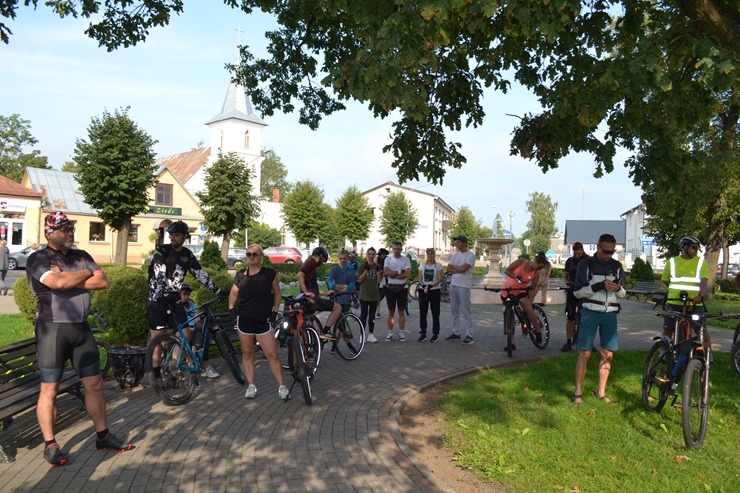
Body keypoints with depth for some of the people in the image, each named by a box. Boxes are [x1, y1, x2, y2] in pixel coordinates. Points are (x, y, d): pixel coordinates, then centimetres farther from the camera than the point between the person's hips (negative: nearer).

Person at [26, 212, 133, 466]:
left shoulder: (82, 256, 11)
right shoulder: (38, 259, -5)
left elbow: (103, 282, -1)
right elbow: (57, 283, -23)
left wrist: (69, 280, -11)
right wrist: (85, 274, -6)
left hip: (81, 328, 5)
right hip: (53, 329, -5)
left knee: (94, 384, 9)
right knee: (50, 389, 2)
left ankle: (103, 435, 21)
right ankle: (50, 445, 14)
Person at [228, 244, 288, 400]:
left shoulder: (270, 274, -4)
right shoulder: (241, 275, 4)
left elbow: (277, 293, 6)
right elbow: (234, 293, 16)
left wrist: (275, 311, 0)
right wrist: (231, 308, 4)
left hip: (263, 321, -3)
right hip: (244, 320, 3)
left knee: (272, 355, -5)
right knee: (247, 353, 8)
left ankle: (282, 386, 2)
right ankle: (251, 386, 18)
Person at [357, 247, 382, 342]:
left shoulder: (377, 266, 6)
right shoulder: (363, 266, -3)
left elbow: (378, 281, 1)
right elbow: (359, 280, -8)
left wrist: (377, 270, -9)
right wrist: (366, 270, -15)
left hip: (374, 294, 3)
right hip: (364, 295, -3)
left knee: (372, 315, 9)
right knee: (363, 314, 0)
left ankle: (371, 334, 16)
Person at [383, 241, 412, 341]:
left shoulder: (406, 259, -1)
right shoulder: (388, 259, 3)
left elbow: (407, 274, -13)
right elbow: (386, 272, -13)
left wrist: (392, 274, -13)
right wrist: (400, 271, -13)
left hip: (402, 288, -1)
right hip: (391, 288, 1)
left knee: (401, 311, 5)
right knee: (391, 311, 7)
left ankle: (401, 333, 11)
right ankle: (390, 333, 12)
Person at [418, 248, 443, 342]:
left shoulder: (438, 265, 0)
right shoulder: (422, 265, 8)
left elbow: (440, 279, -8)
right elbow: (420, 279, 3)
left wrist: (430, 286, -22)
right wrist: (423, 286, -18)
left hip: (434, 291, -2)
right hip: (423, 291, 2)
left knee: (435, 313, 2)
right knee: (422, 313, 3)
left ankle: (435, 334, 10)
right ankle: (423, 333, 12)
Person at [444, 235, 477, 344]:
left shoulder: (471, 255, -5)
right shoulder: (455, 255, 14)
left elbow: (464, 268, -17)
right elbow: (448, 269, 7)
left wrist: (453, 267, -1)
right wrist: (459, 270, -8)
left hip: (464, 286, -7)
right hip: (453, 285, 7)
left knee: (466, 312, -6)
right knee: (454, 311, 12)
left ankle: (469, 335, -2)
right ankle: (455, 333, 20)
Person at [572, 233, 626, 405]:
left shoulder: (617, 266, 8)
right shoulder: (586, 264, -3)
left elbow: (623, 293, 11)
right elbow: (577, 292, -8)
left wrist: (618, 288, -13)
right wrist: (599, 286, -20)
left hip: (610, 314, 4)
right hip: (590, 313, -4)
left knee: (607, 354, 6)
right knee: (585, 353, -4)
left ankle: (601, 391, 18)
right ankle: (578, 392, 5)